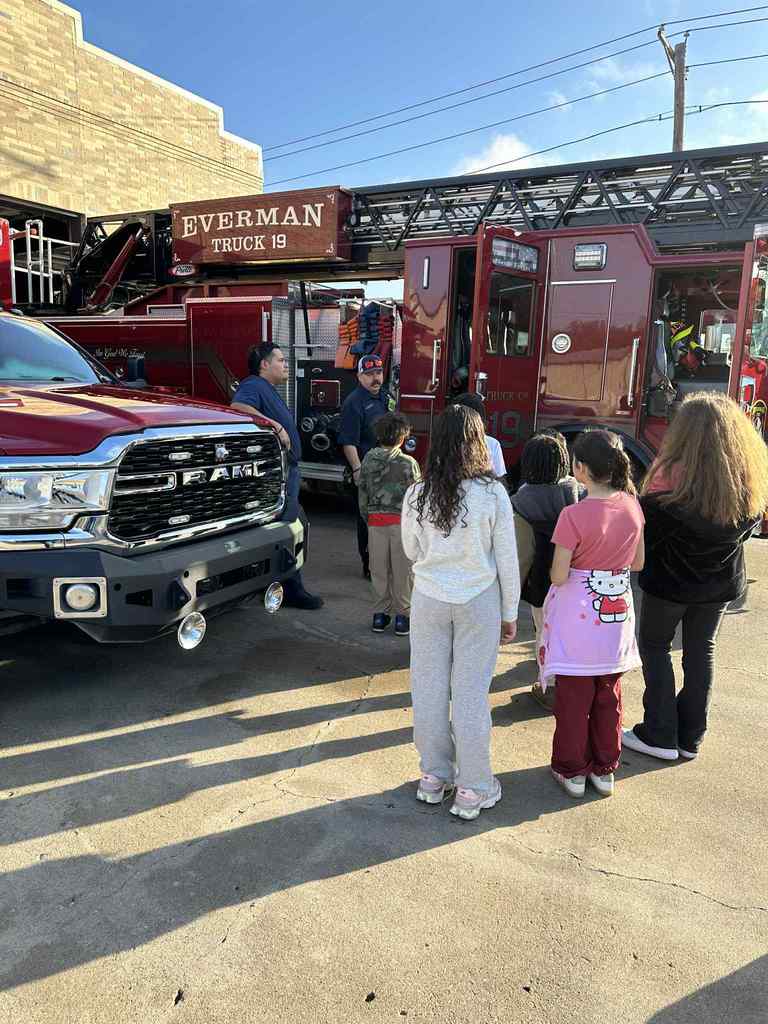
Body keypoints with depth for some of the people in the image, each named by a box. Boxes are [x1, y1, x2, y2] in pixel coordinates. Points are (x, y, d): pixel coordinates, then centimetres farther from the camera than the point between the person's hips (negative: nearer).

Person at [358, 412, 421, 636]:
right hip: (402, 522, -3)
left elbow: (362, 493, 4)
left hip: (375, 521, 3)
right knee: (402, 569, 7)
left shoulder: (369, 459, -1)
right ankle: (402, 616, 14)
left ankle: (380, 614, 19)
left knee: (379, 569, 12)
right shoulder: (408, 463, -11)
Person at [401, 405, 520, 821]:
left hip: (429, 599, 2)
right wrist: (509, 613, 5)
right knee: (471, 692, 7)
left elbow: (411, 551, 6)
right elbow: (507, 561, -6)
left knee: (429, 688, 12)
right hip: (479, 601, -1)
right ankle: (472, 789, 18)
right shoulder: (493, 494, -12)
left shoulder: (417, 495, -7)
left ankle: (433, 777, 27)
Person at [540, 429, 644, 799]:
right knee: (608, 696, 19)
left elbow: (558, 577, -19)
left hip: (579, 616, -5)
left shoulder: (574, 515, -23)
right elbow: (637, 563, 5)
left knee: (574, 698, 12)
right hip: (618, 613, 5)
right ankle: (605, 769, 33)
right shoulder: (632, 506, -5)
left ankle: (572, 770, 26)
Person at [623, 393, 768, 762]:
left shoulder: (673, 474, -25)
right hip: (721, 582, 5)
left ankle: (660, 735, 16)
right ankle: (690, 738, 27)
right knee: (701, 652, 18)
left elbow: (646, 531, -19)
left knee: (654, 647, 14)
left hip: (672, 580, -5)